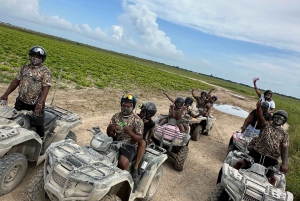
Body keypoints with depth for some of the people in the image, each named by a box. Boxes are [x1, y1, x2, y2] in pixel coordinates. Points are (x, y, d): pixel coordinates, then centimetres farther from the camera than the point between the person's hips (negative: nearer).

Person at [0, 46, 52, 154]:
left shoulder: (46, 72, -12)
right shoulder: (25, 67, 7)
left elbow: (46, 88, -21)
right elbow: (16, 81, 10)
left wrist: (40, 103, -32)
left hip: (36, 104, -5)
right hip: (21, 101, 6)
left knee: (38, 124, 3)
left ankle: (41, 142, 25)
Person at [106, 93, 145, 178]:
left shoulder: (137, 120, -7)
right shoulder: (116, 116, 4)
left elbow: (140, 139, -10)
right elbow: (110, 134, 6)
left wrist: (130, 133, -30)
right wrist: (109, 129, -18)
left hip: (129, 144, -5)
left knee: (123, 163, -28)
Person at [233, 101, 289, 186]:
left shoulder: (284, 135, 9)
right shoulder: (266, 125, 6)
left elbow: (284, 149, -2)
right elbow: (260, 117, -15)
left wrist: (284, 163, -17)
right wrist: (259, 107, -37)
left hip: (270, 159, 1)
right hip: (256, 153, -1)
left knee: (272, 178, 12)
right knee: (240, 162, -6)